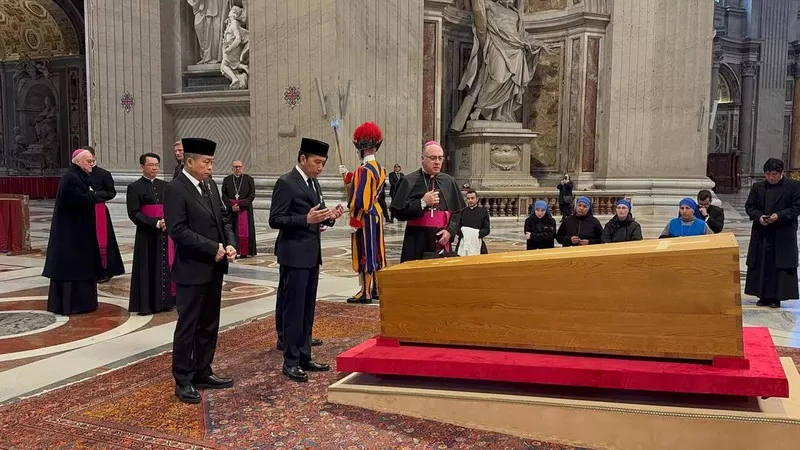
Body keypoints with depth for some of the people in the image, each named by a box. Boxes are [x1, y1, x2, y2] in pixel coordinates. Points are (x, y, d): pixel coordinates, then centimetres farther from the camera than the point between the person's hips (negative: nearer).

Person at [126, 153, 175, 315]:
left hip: (165, 233, 5)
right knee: (147, 269, 0)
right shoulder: (134, 187, -4)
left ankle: (164, 301, 16)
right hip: (146, 235, -5)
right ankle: (146, 304, 8)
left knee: (165, 267, 8)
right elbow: (134, 213, -11)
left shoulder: (165, 186, 11)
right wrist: (156, 223, -18)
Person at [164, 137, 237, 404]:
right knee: (188, 327, 3)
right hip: (192, 270, -8)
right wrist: (213, 248, -20)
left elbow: (223, 218, 14)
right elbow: (178, 231, -21)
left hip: (214, 269, 8)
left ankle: (203, 373, 28)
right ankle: (183, 381, 14)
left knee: (209, 325, 15)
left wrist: (230, 244, -4)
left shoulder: (210, 185, 10)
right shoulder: (175, 189, -14)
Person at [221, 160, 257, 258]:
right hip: (231, 210, 2)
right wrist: (231, 206, -11)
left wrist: (240, 205, -13)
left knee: (245, 231, -3)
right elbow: (224, 195, 5)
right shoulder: (227, 180, 9)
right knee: (231, 231, -1)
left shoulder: (249, 179, 3)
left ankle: (244, 252, 2)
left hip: (245, 209, -2)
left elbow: (252, 195, -3)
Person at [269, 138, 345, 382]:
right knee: (293, 309, -2)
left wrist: (329, 216, -1)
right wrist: (307, 219, -26)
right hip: (294, 255, -8)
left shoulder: (314, 183, 14)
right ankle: (290, 362, 7)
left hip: (312, 254, 9)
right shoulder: (286, 183, -12)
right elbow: (275, 220, -16)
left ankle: (304, 356, 21)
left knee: (307, 309, 12)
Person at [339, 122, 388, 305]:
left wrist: (354, 221, -15)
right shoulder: (379, 168, 8)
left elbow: (359, 199, -21)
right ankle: (376, 289, 23)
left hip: (364, 217, -9)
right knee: (375, 252, 14)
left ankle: (365, 293, 6)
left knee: (364, 254, -1)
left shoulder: (364, 169, -19)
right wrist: (348, 176, 19)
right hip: (377, 214, 9)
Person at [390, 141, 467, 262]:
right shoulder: (409, 181, -2)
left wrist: (450, 231, -5)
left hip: (442, 242, 3)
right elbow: (398, 212, -7)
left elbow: (457, 211, 10)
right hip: (416, 243, -3)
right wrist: (423, 203, -13)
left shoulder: (449, 182, 9)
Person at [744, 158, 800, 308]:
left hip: (783, 235, -3)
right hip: (761, 235, 3)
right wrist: (759, 216, -10)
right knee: (761, 265, 5)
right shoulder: (757, 187, 8)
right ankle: (764, 296, 13)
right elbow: (749, 206, 9)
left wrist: (779, 216, -16)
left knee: (780, 266, -2)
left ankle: (776, 297, 4)